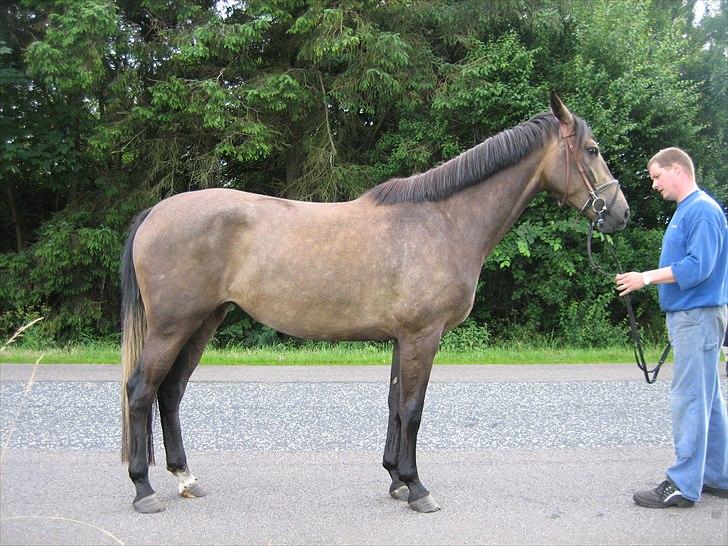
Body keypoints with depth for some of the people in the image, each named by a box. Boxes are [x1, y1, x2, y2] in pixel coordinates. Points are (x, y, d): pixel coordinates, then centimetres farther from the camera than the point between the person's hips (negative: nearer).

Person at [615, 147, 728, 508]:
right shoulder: (685, 211, 17)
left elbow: (698, 266, -23)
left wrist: (647, 278, -20)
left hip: (698, 318, -10)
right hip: (691, 316, 10)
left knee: (690, 399, -6)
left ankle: (683, 485, -1)